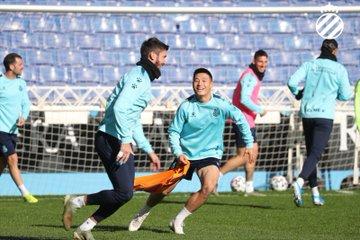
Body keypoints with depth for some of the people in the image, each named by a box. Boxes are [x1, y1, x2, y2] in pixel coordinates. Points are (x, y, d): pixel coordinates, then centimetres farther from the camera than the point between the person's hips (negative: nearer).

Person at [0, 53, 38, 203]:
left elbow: (26, 103, 12)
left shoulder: (21, 83, 11)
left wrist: (23, 117, -8)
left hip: (13, 129, 7)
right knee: (12, 159, -12)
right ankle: (25, 193, -12)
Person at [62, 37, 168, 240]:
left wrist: (149, 151, 28)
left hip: (124, 143, 10)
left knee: (126, 194, 7)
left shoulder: (145, 79, 23)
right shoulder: (138, 76, -9)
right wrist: (125, 141, -26)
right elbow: (119, 108, -23)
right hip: (111, 140, -10)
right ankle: (77, 202, -3)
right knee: (124, 192, -16)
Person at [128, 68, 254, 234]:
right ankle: (142, 214, 32)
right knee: (164, 190, 2)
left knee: (208, 187, -27)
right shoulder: (186, 107, -10)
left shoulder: (221, 105, -11)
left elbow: (240, 119, 3)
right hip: (186, 155, 1)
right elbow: (173, 131, -2)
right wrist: (178, 153, -16)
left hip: (210, 155, -1)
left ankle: (178, 220, -11)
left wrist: (249, 144, 4)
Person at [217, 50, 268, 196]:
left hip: (248, 121, 11)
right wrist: (260, 110, -16)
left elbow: (236, 94, 23)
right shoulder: (250, 76, -16)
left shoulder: (254, 76, 16)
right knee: (243, 157, -7)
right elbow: (244, 99, -27)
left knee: (253, 152, 14)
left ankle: (249, 189, 20)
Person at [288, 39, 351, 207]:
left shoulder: (309, 65, 5)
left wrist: (298, 94, 15)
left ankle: (315, 192, 15)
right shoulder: (339, 69, -1)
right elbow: (346, 95, 0)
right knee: (315, 153, -9)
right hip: (325, 115, -4)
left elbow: (292, 82, -5)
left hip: (306, 113, 4)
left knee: (311, 153, 15)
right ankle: (300, 182, -33)